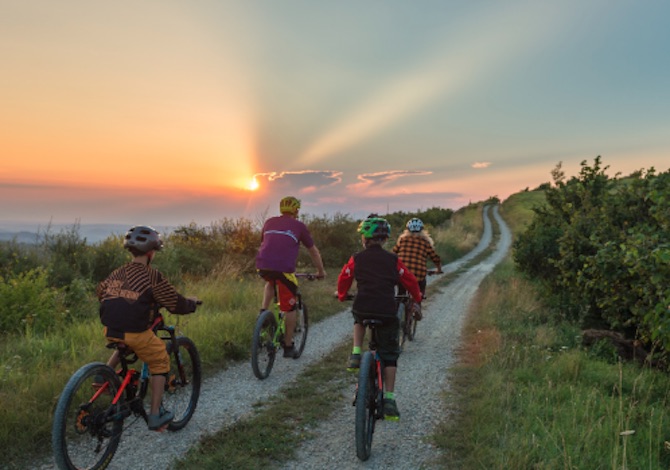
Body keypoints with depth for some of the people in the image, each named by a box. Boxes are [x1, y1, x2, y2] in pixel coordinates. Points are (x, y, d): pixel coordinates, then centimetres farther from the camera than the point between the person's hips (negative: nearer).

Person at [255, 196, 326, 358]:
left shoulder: (269, 222, 21)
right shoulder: (299, 226, 12)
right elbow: (313, 251, 20)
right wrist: (321, 271, 33)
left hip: (262, 266, 4)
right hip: (284, 269, -4)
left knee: (271, 282, 38)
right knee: (289, 307, 11)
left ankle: (263, 312, 20)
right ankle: (288, 347, 17)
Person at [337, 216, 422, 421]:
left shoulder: (357, 259, 5)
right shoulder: (393, 260, 6)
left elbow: (344, 278, 14)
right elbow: (410, 280, 11)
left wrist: (342, 296, 35)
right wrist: (417, 298, 30)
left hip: (362, 309, 1)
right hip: (387, 312, 0)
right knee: (389, 354, 10)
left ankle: (355, 355, 19)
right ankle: (389, 399, 5)